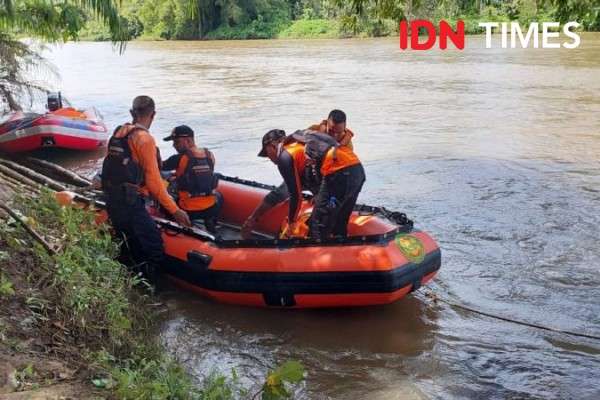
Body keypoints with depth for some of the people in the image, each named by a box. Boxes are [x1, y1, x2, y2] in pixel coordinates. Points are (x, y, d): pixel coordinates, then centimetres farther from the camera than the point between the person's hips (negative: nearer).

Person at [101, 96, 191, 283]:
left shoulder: (118, 132, 11)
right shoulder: (144, 138, -13)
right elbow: (153, 181, -16)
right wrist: (175, 210, -12)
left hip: (112, 201, 9)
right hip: (131, 204, -9)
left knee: (131, 250, 21)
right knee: (155, 251, -5)